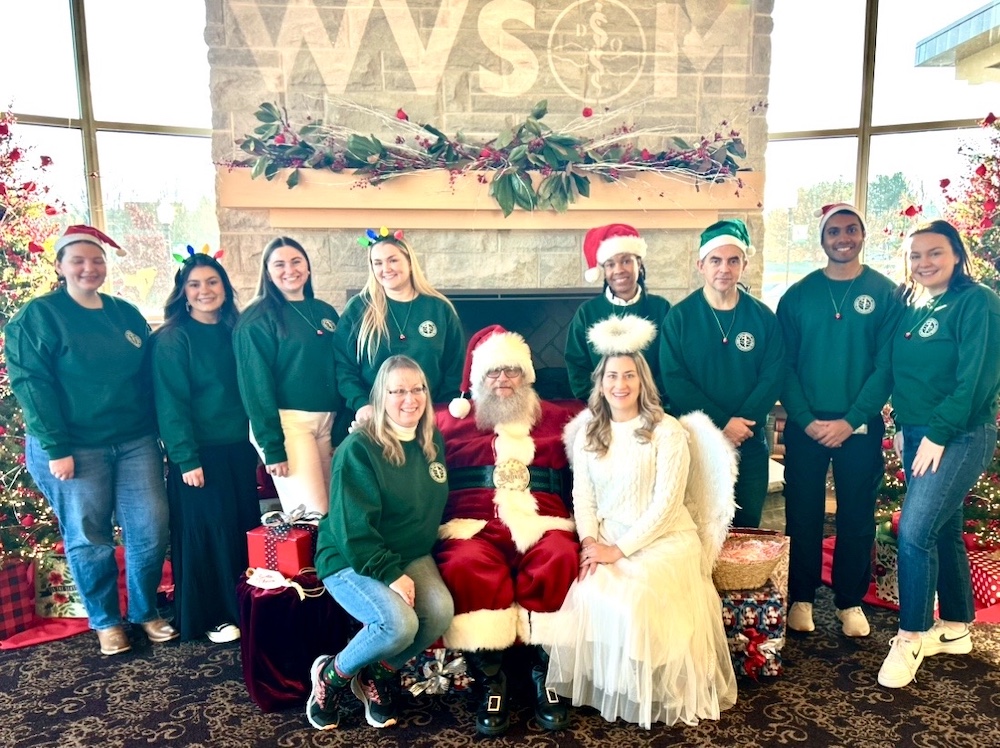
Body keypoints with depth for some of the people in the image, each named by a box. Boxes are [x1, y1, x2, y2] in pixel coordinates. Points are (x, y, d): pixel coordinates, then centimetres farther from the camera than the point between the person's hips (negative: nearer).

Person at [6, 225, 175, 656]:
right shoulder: (38, 316, -4)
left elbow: (148, 377, 14)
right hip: (73, 447, -4)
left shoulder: (127, 314, 11)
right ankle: (106, 621, 24)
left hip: (135, 442, 4)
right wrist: (55, 447, -15)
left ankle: (145, 611, 23)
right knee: (88, 537, 6)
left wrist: (160, 432, 9)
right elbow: (30, 384, -10)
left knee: (151, 529, 3)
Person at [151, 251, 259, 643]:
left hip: (238, 448, 6)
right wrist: (186, 458, -17)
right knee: (207, 533, 2)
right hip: (199, 452, -6)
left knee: (245, 527, 11)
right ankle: (211, 617, 17)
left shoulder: (234, 333, 10)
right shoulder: (171, 339, -7)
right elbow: (171, 403, -12)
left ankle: (244, 607, 27)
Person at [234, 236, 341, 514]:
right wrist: (272, 447, -16)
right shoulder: (257, 319, -6)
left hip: (327, 421, 6)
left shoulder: (326, 312, 12)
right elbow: (256, 385, -10)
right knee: (311, 516, -11)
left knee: (329, 509, 11)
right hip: (287, 422, -6)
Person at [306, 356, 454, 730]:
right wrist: (391, 574, -23)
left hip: (412, 555, 6)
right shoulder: (358, 449, -17)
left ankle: (379, 675, 6)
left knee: (440, 610, -22)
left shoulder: (433, 442, 4)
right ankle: (332, 674, 3)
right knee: (399, 624, -29)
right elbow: (354, 529, -19)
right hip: (351, 560, -6)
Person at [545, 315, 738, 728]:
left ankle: (647, 693, -3)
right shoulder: (587, 431, 7)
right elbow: (582, 493, 6)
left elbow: (666, 504, -13)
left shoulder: (668, 431, -8)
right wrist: (589, 540, -12)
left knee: (631, 599, -28)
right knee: (586, 596, -22)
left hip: (663, 540, -4)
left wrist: (619, 549, -18)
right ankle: (597, 685, 0)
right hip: (606, 540, 4)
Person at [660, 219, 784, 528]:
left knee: (747, 527, 14)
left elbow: (772, 377, -3)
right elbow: (674, 380, -12)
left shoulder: (764, 317, 2)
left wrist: (742, 423, -16)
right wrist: (722, 422, -18)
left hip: (750, 443, 2)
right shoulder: (679, 317, -5)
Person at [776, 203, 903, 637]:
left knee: (857, 517, 8)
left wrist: (851, 421, -13)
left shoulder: (884, 293, 0)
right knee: (802, 515, 6)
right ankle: (801, 598, 21)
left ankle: (850, 601, 24)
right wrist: (806, 420, -12)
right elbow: (784, 365, -1)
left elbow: (886, 365, -5)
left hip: (861, 426, 0)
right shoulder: (797, 295, 2)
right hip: (805, 426, 1)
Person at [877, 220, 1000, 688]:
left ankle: (910, 638, 0)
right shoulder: (912, 309, 12)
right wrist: (910, 428, 5)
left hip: (960, 436, -8)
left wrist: (939, 432, -19)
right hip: (917, 435, 8)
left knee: (915, 532, -14)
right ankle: (955, 628, 29)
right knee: (943, 531, 16)